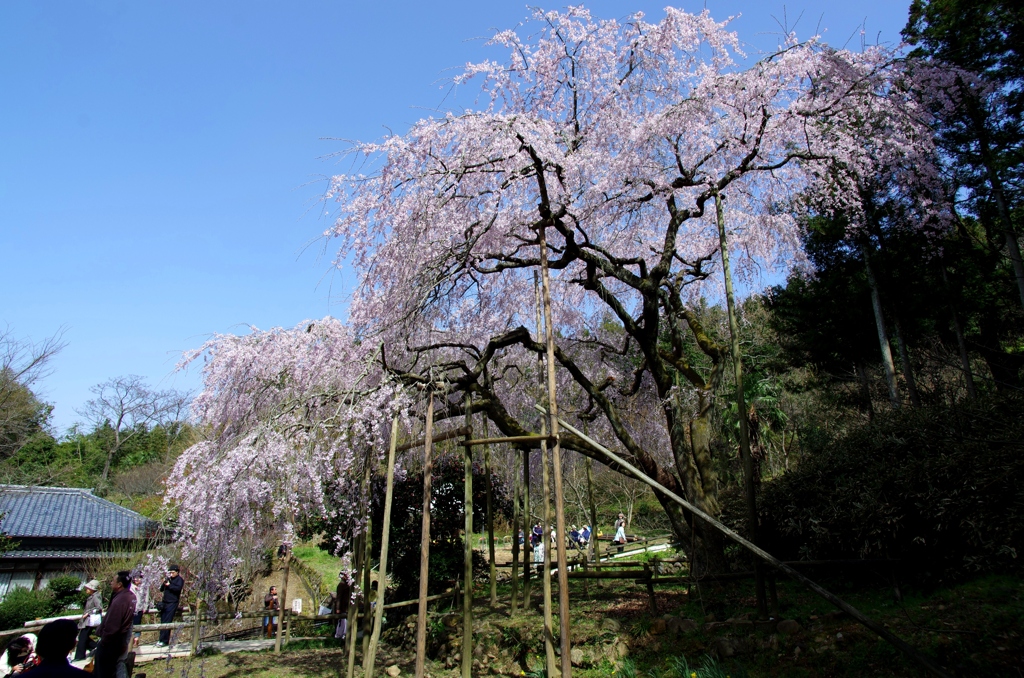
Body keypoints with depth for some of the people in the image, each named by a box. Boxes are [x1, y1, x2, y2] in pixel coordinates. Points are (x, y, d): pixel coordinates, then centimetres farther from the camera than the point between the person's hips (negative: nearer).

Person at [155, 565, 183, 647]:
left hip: (172, 603, -6)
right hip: (164, 602, 6)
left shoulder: (179, 579, -2)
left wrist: (169, 585, -15)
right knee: (163, 621, 6)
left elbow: (178, 588, -18)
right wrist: (164, 583, -4)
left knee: (167, 622, -8)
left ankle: (164, 641, -7)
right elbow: (161, 589, 15)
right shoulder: (168, 579, 16)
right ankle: (162, 640, 13)